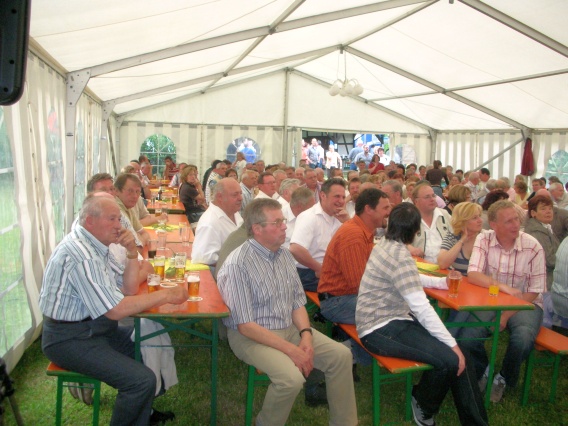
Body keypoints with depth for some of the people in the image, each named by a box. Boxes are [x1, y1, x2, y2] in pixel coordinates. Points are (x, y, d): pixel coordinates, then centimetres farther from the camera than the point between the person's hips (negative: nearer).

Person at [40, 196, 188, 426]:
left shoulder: (96, 245, 6)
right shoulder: (81, 255, -25)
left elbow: (128, 288, 8)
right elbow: (115, 310, -28)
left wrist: (132, 252, -6)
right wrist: (166, 295, -22)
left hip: (93, 328, 10)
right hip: (70, 340, -10)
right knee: (142, 380, -21)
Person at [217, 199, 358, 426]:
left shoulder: (284, 255, 3)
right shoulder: (238, 264, -21)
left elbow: (298, 302, 8)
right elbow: (245, 325, -21)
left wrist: (305, 334, -11)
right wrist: (291, 349, -22)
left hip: (289, 328, 7)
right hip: (251, 335, -7)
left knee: (340, 355, -5)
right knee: (292, 377, -29)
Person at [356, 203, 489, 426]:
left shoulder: (385, 246, 9)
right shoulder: (400, 256, -20)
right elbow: (422, 308, -23)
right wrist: (452, 344, -17)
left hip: (390, 320, 10)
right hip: (380, 329, -10)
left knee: (460, 356, 0)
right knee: (450, 359, -22)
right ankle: (423, 408, 6)